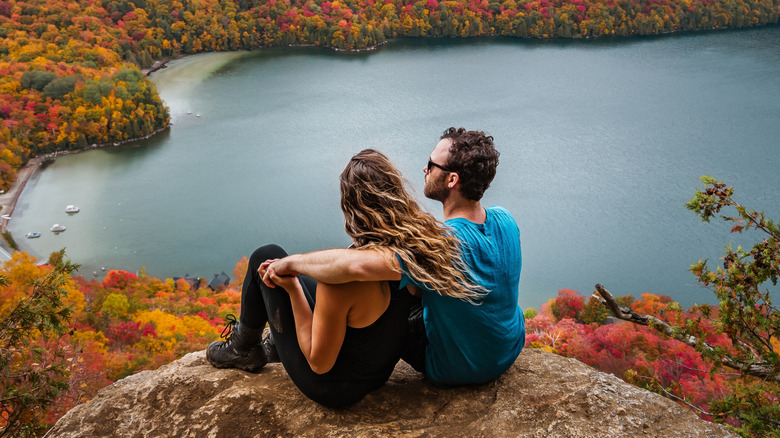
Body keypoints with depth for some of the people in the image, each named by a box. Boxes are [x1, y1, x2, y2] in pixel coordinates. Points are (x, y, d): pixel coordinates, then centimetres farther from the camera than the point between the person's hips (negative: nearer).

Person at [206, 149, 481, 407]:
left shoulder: (341, 274, -37)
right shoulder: (423, 243, -19)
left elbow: (319, 363, -24)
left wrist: (292, 288, -21)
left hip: (332, 388, -6)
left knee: (267, 257, 5)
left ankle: (244, 348, 31)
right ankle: (275, 345, 49)